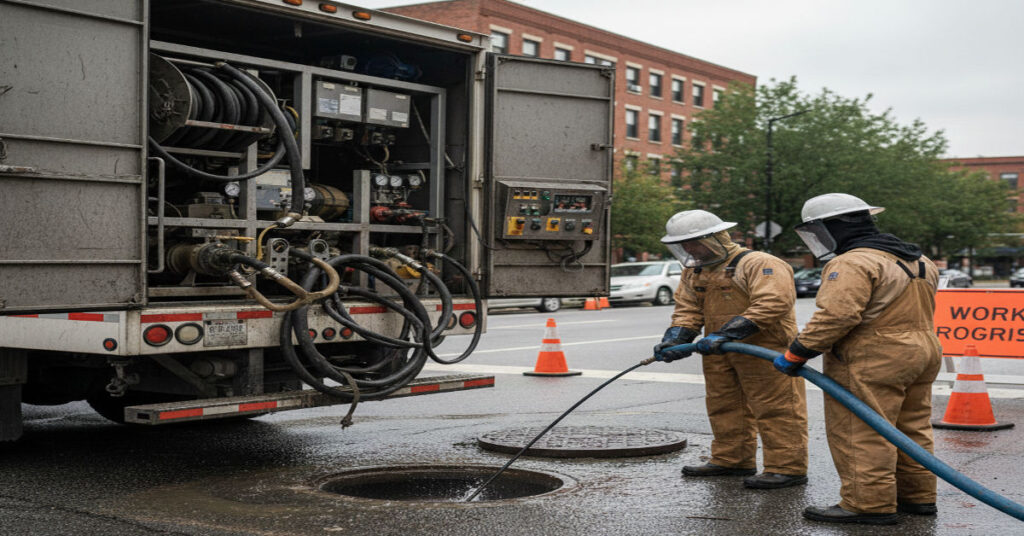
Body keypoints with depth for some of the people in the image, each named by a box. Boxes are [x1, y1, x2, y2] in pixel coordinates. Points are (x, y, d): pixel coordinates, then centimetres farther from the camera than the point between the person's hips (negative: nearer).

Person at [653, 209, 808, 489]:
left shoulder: (759, 264, -15)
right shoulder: (694, 271, 13)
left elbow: (773, 304, -26)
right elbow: (687, 310, 12)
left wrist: (725, 334, -31)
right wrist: (674, 340, -9)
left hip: (766, 350, -8)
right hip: (719, 354, 8)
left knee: (775, 409, -6)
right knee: (724, 407, 15)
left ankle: (788, 468, -1)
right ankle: (731, 460, 28)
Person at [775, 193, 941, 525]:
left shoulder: (853, 264, -16)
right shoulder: (917, 260, 15)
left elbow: (835, 316, -25)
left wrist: (796, 355, -19)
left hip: (872, 363, -10)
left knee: (862, 434, -5)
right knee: (910, 429, 16)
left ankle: (869, 504, -4)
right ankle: (917, 496, 23)